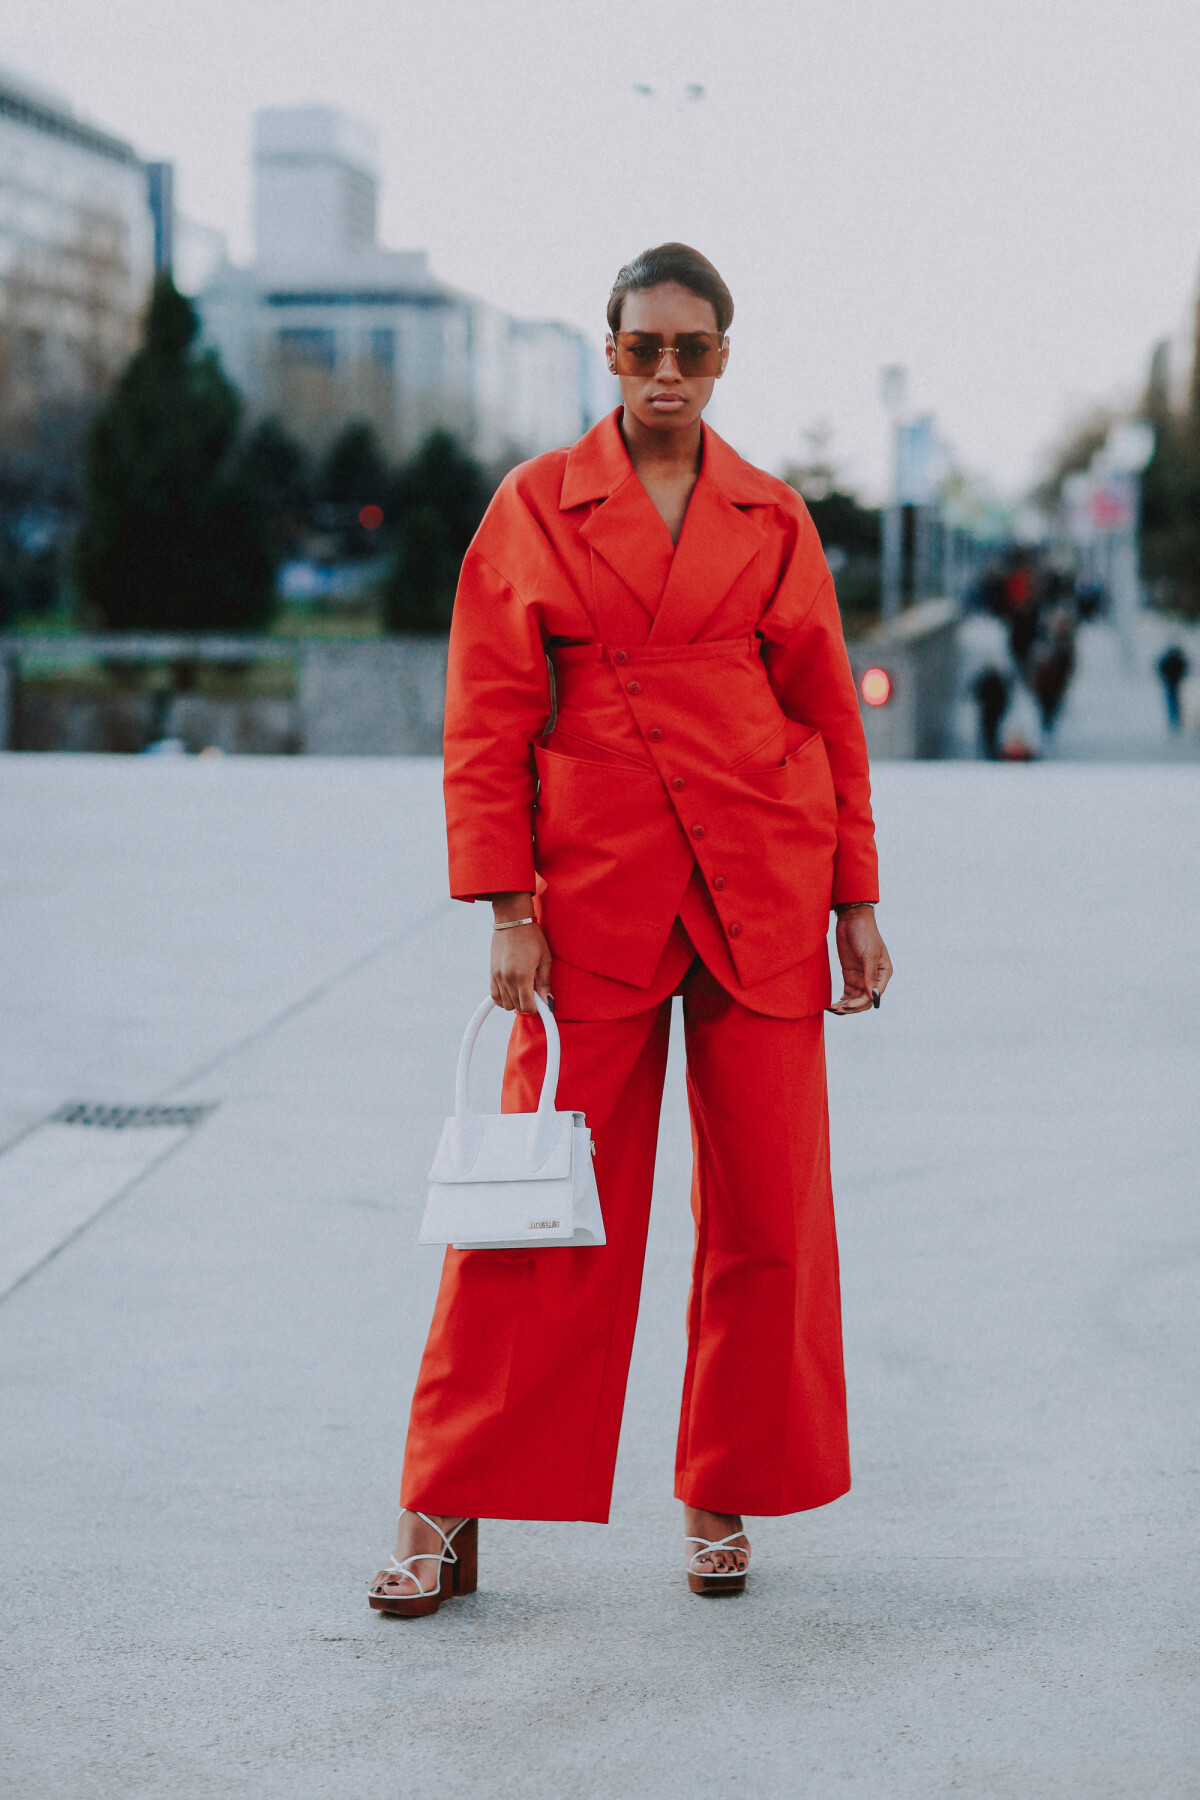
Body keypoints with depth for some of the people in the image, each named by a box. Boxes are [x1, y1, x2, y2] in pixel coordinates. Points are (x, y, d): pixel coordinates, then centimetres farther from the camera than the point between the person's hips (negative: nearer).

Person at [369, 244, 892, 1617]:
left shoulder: (774, 521, 7)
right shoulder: (535, 507, 2)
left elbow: (829, 714, 11)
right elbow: (486, 722, 0)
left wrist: (855, 901, 8)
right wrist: (505, 911, -6)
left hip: (760, 891, 2)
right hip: (594, 893, -2)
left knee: (767, 1202, 4)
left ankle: (724, 1502, 19)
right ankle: (447, 1516, 7)